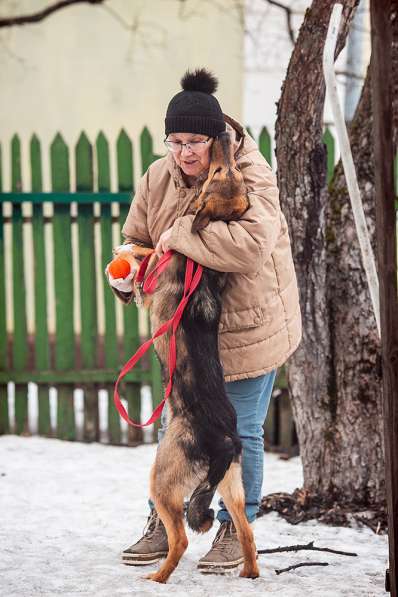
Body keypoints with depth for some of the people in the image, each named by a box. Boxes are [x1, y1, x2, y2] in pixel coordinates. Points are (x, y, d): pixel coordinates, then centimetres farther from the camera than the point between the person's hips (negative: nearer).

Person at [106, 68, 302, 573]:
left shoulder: (253, 177, -21)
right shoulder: (158, 178, -4)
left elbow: (251, 243, -39)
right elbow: (137, 238, 10)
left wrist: (180, 235, -32)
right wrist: (126, 274, -12)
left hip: (250, 323, -5)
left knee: (240, 431, 2)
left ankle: (235, 531, 18)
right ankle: (164, 526, 25)